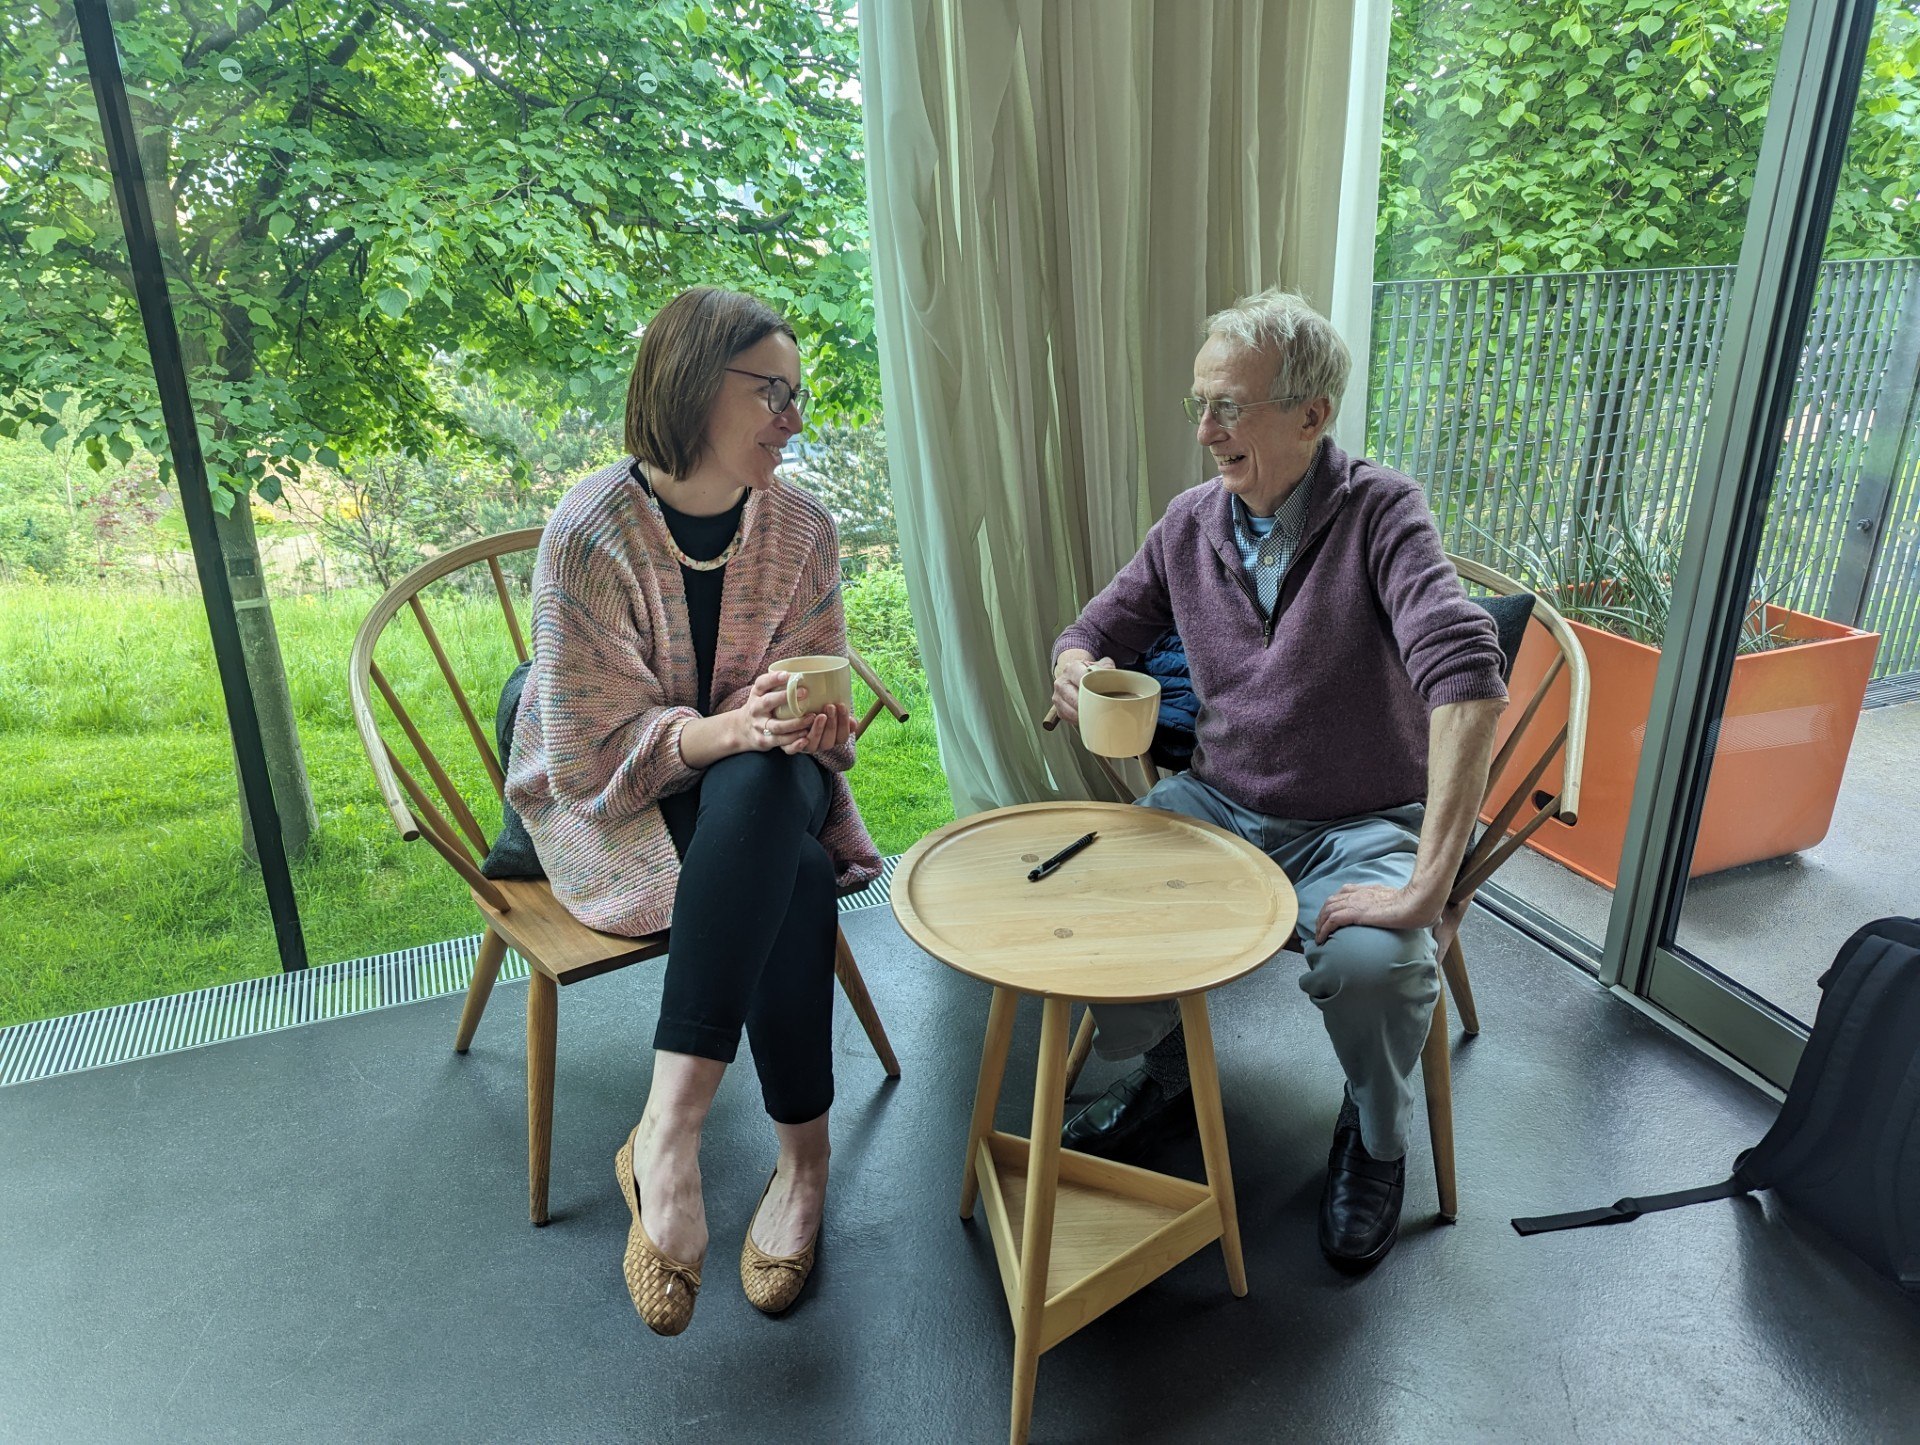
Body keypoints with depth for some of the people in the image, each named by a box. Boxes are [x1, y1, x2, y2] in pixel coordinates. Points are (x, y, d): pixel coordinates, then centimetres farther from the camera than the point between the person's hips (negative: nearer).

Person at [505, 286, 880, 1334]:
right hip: (609, 806, -3)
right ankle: (803, 1156, -19)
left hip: (760, 784, 4)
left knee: (762, 790, -34)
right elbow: (590, 752, -18)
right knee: (791, 879, -33)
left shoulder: (802, 528, -3)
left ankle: (666, 1135, -27)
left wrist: (811, 726, -22)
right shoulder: (592, 533, -17)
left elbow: (823, 704, 2)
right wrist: (730, 728, -34)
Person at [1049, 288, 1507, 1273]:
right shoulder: (1189, 525, 0)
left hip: (1360, 824, -4)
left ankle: (1374, 1141, 7)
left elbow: (1468, 683, -29)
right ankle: (1163, 1075, 15)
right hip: (1218, 802, 5)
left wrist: (1427, 887, -36)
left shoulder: (1380, 514, -16)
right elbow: (1100, 627, 13)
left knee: (1373, 962, -32)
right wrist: (1078, 668, -15)